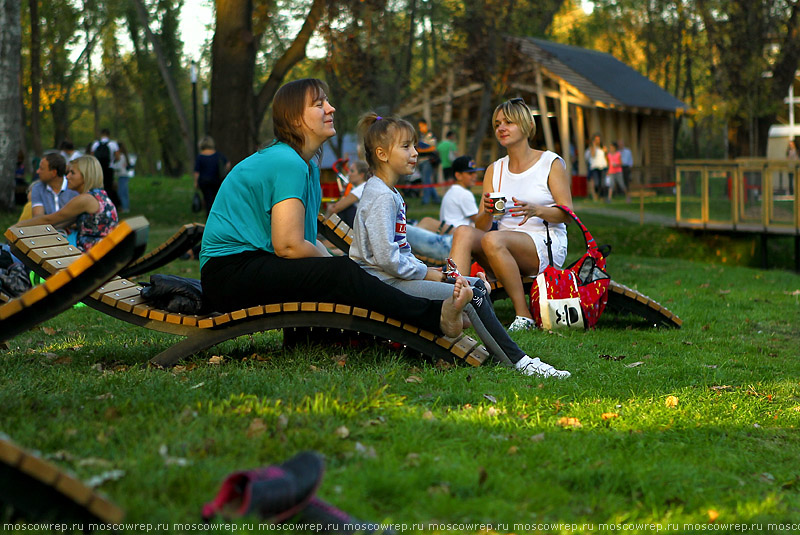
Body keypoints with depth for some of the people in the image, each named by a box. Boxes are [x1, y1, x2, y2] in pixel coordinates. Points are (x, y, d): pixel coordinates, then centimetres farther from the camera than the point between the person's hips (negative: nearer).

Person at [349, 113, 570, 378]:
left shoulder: (391, 194, 19)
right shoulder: (381, 197, -15)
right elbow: (387, 258, -23)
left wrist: (426, 269, 8)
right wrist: (425, 273, -12)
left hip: (401, 276, 11)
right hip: (387, 284, -11)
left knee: (478, 285, 9)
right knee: (471, 297, -19)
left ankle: (497, 352, 1)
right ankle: (518, 362, -15)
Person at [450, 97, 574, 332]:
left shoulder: (550, 163, 3)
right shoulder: (494, 170, 16)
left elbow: (567, 213, -4)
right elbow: (481, 226, 9)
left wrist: (536, 210, -23)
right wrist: (487, 212, -16)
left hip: (546, 246, -5)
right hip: (506, 244, 5)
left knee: (493, 240, -34)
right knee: (463, 232, -24)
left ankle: (523, 315, -26)